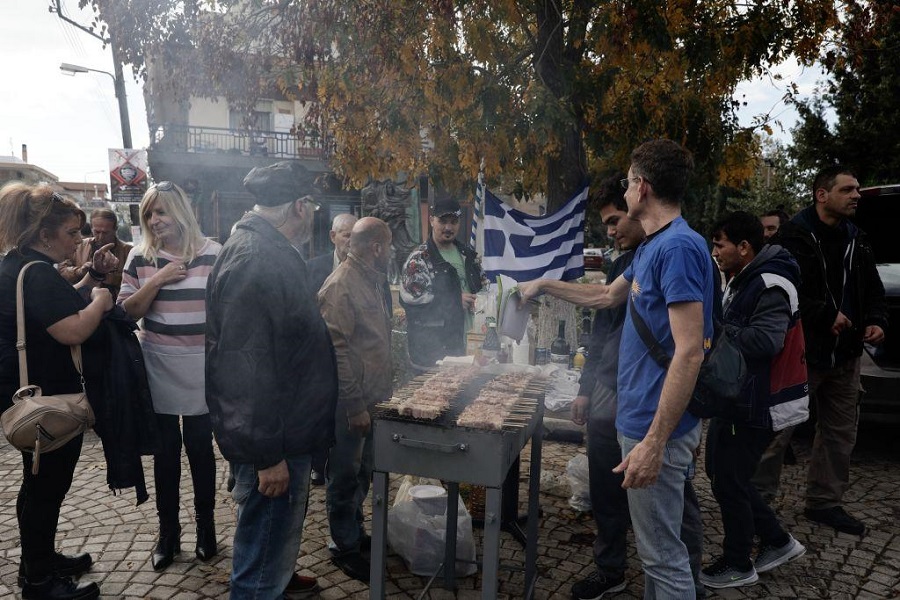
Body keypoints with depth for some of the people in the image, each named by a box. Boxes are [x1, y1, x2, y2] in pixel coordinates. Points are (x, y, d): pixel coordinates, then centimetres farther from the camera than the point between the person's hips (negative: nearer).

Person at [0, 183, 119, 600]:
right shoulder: (35, 273, -23)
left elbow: (60, 306, 21)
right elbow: (73, 331, -31)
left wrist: (92, 277, 9)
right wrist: (100, 299, -14)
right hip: (46, 399, -11)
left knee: (43, 482, 22)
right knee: (45, 486, 3)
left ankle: (40, 560, 38)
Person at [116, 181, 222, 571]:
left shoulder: (213, 253, -4)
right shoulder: (140, 258, 2)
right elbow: (127, 312, 0)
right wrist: (156, 281, -15)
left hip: (200, 368, -1)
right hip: (157, 367, 2)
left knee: (200, 446, 9)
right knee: (165, 449, 10)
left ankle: (205, 527, 26)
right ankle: (167, 532, 25)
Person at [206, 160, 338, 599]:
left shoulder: (270, 251, 10)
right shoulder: (254, 262, -24)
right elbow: (246, 367, -28)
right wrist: (268, 456, -24)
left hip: (285, 430, 11)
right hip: (272, 444, -11)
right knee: (265, 556, 6)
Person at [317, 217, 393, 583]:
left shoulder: (371, 280, 11)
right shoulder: (341, 285, -20)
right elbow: (335, 350, -24)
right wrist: (355, 405, -22)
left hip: (370, 398, 9)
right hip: (350, 403, -9)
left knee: (362, 473, 21)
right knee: (345, 477, 7)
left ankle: (356, 532, 37)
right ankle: (345, 548, 22)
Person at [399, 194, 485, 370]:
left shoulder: (468, 255, 13)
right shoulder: (419, 259, -8)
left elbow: (483, 285, 27)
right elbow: (409, 298, -20)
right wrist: (456, 300, -16)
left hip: (465, 344, 6)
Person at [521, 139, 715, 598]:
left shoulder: (678, 246, -20)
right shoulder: (652, 246, 11)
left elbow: (689, 352, -25)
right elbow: (608, 296, 27)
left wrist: (654, 441, -25)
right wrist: (544, 285, 31)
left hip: (657, 427, -9)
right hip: (640, 417, 9)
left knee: (662, 554, 5)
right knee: (655, 546, 22)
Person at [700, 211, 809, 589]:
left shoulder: (770, 286, -19)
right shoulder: (742, 281, 12)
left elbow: (764, 342, -30)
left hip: (758, 405, -10)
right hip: (735, 398, 10)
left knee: (728, 481, 1)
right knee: (719, 470, 16)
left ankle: (737, 566, 21)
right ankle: (778, 541, 31)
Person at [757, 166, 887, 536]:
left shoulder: (856, 239, 13)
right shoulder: (794, 236, -12)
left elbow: (872, 288, 17)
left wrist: (876, 320, -1)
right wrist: (826, 316, -21)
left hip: (845, 354, 8)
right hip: (801, 351, -8)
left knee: (840, 432, 14)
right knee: (778, 429, -2)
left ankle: (825, 503, 28)